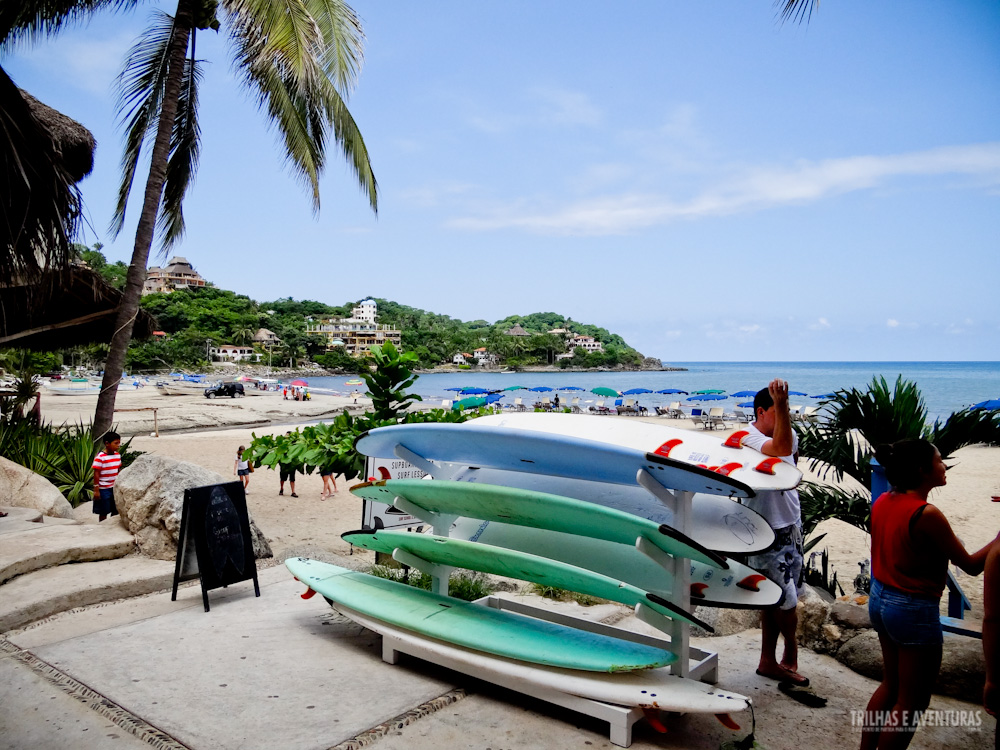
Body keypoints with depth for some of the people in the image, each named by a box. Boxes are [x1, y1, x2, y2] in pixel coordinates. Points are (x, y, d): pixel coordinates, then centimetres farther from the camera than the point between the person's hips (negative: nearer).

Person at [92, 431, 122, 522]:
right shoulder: (100, 457, -16)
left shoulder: (117, 455, 4)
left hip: (115, 488, 6)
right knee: (103, 512, 6)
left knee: (116, 511, 11)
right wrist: (96, 490, -14)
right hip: (104, 489, -6)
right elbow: (96, 474, -14)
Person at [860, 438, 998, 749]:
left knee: (891, 683, 25)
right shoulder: (927, 514, -23)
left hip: (879, 600, 8)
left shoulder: (883, 502, -1)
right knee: (912, 702, 8)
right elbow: (971, 565, -14)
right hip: (914, 611, -8)